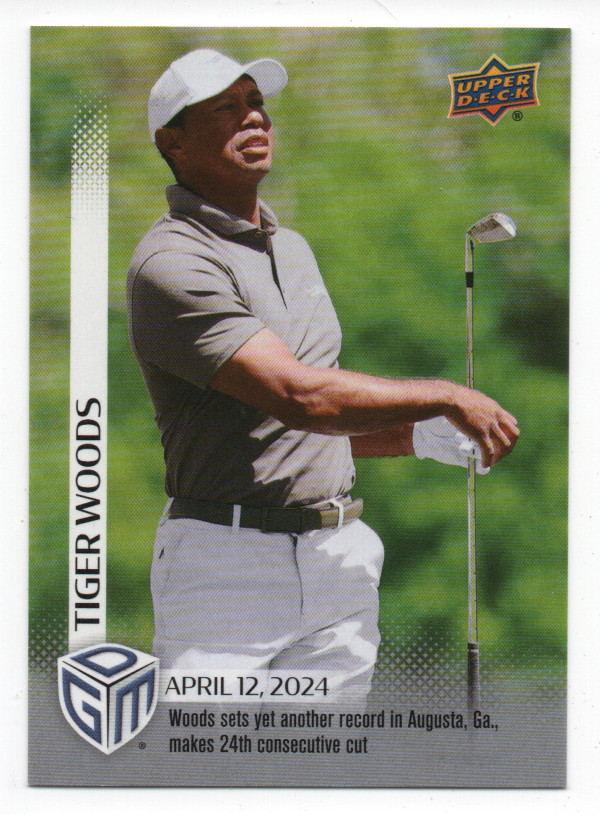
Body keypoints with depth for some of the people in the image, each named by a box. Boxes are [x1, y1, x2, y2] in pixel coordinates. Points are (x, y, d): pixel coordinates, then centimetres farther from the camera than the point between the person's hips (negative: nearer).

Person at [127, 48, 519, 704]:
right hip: (227, 563, -7)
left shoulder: (293, 247, 18)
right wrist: (447, 398, -14)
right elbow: (298, 397, -22)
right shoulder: (170, 263, -12)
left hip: (339, 557, 8)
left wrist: (425, 438, 8)